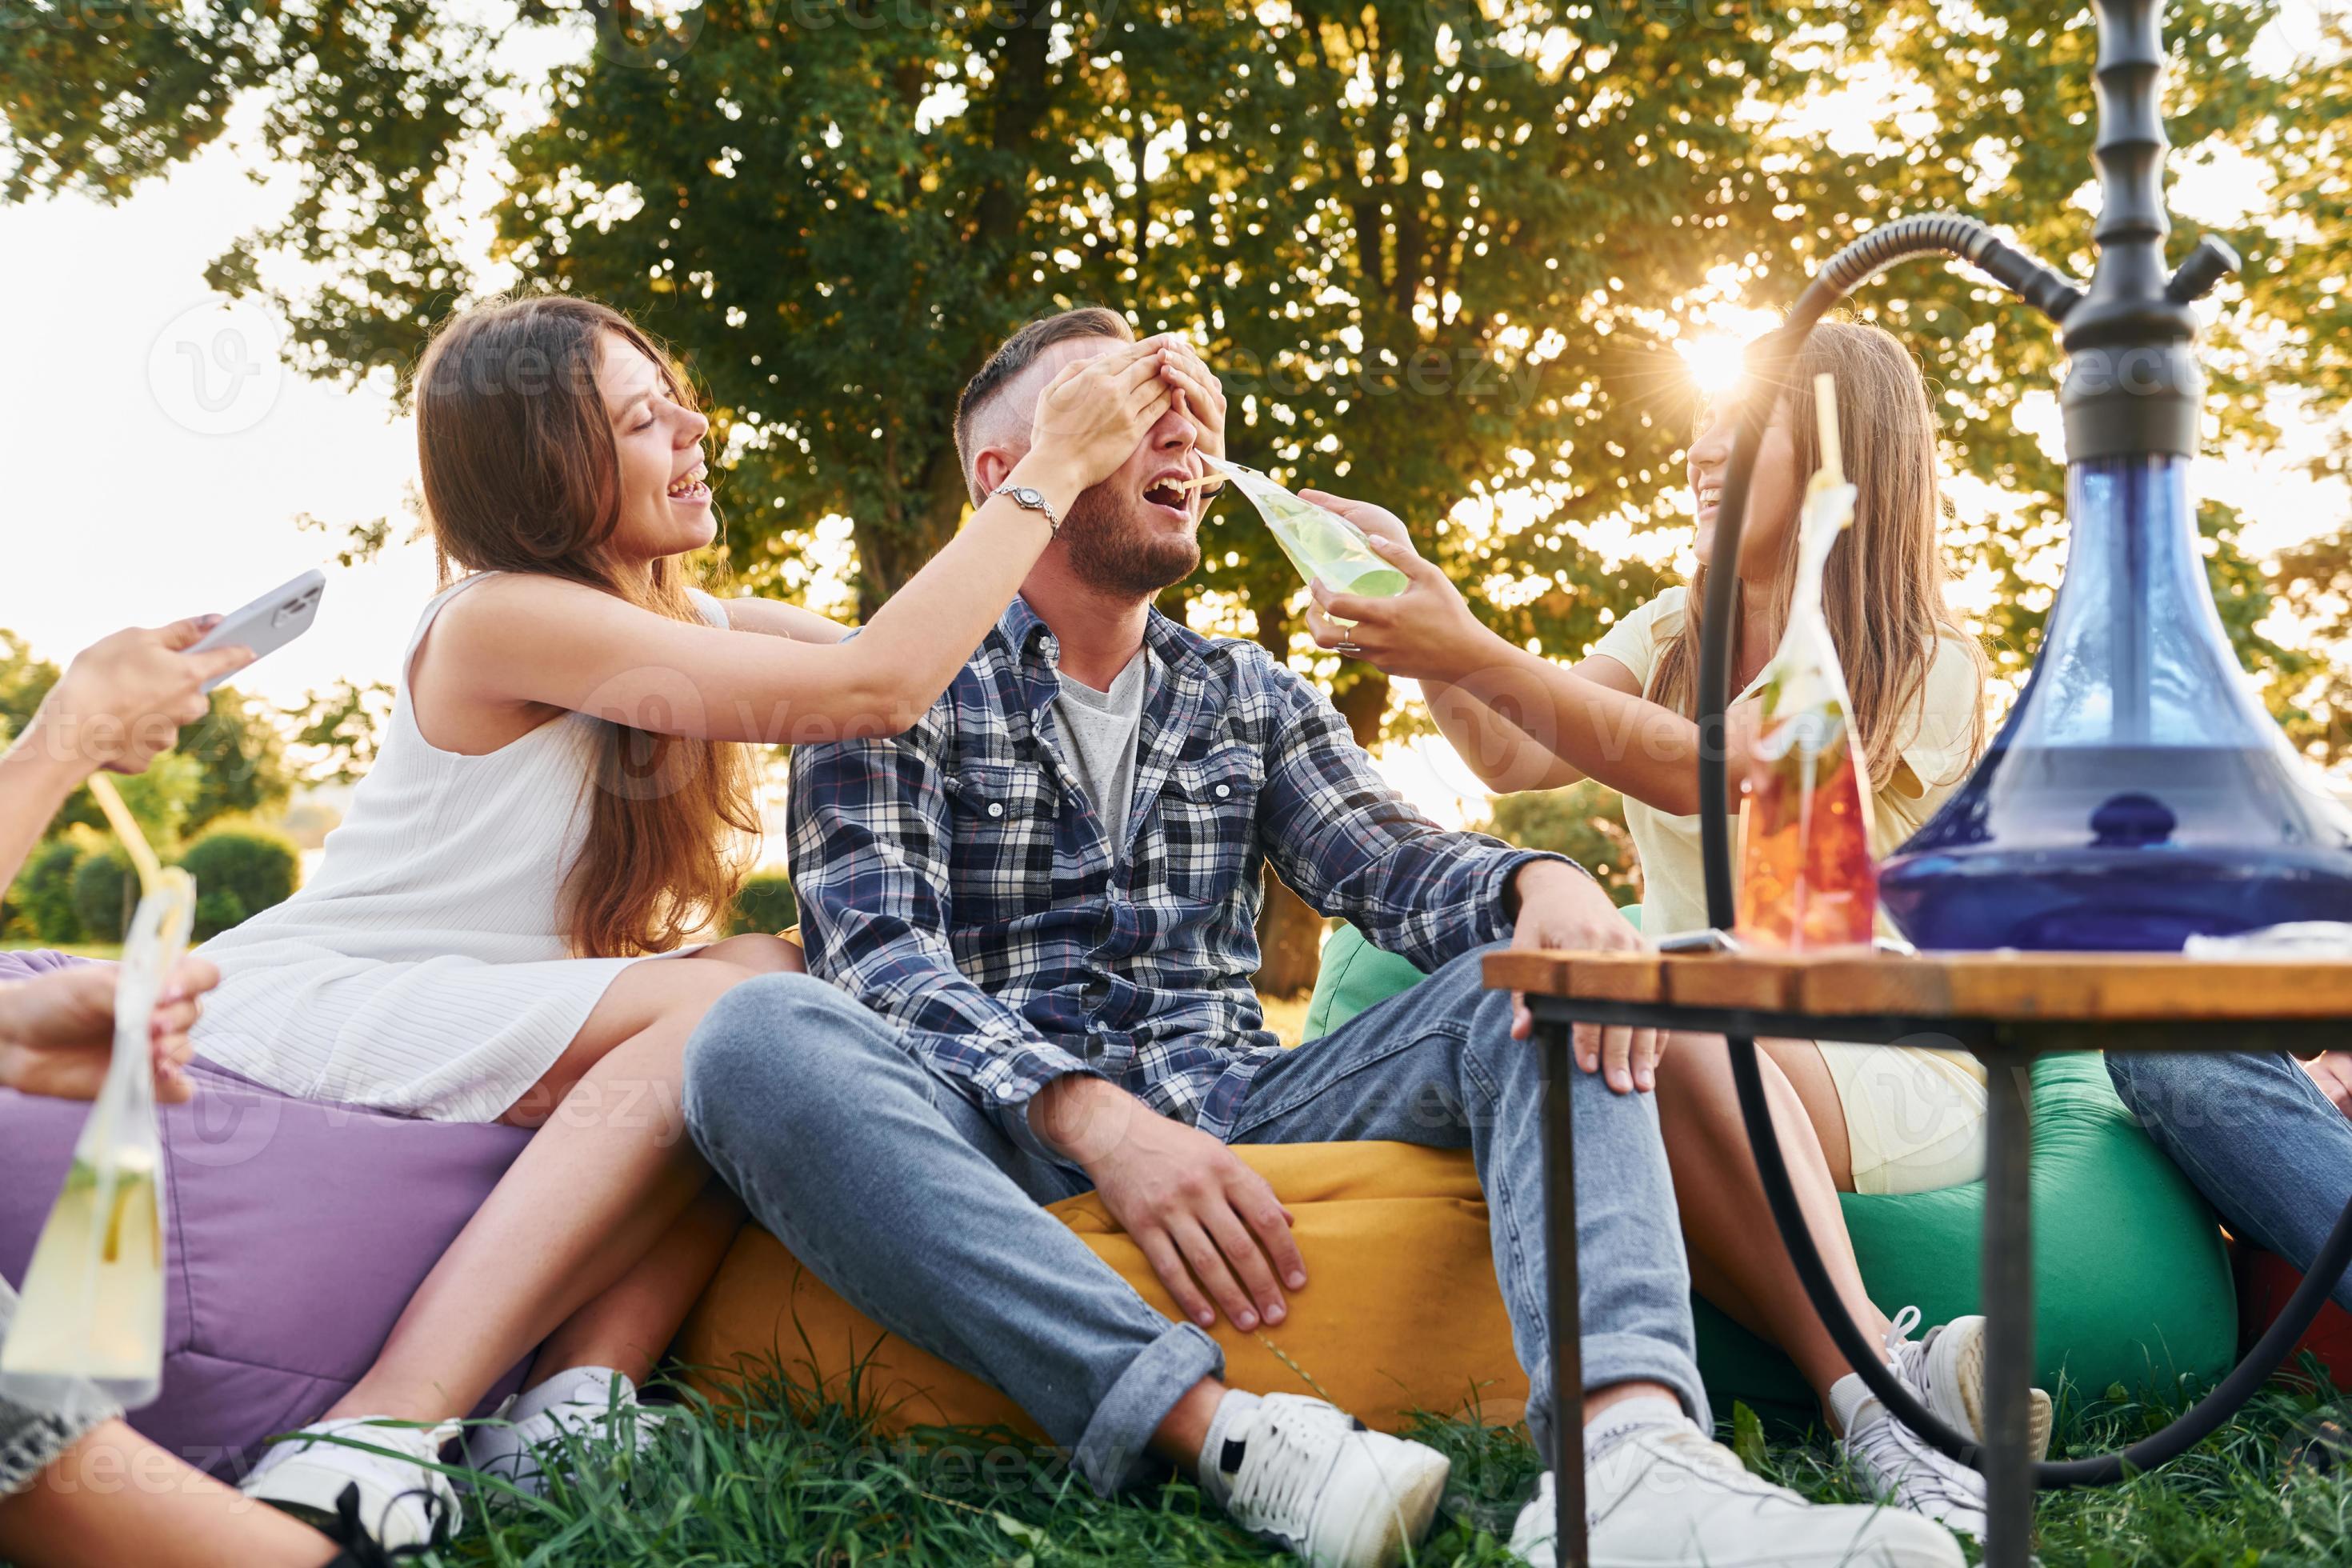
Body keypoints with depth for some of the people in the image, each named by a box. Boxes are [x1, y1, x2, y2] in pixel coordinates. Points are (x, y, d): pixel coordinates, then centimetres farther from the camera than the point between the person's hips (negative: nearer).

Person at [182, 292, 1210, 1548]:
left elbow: (952, 655, 6)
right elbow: (875, 689, -26)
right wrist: (1052, 471, -21)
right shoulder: (503, 620, -17)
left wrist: (1118, 466, -2)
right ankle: (382, 1432, -36)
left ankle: (577, 1400, -29)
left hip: (467, 1018, 9)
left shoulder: (685, 620, 10)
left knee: (776, 982, -14)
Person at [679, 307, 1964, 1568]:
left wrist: (1541, 882, -20)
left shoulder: (1254, 699, 20)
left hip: (1233, 1118, 4)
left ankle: (1636, 1441, -43)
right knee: (761, 1038, -33)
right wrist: (1092, 1115, -27)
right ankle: (1219, 1429, -43)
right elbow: (878, 960, -8)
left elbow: (1389, 860, 5)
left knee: (1530, 978, -16)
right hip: (1001, 1146, -3)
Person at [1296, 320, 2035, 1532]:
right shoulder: (1674, 634, 17)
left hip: (1897, 1074, -4)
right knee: (1593, 1067, -33)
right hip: (1713, 1066, 4)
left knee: (1673, 1018, -37)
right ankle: (1880, 1378, -37)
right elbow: (1514, 760, -1)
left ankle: (1877, 1386, -38)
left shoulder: (1929, 670, -3)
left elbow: (1701, 769, -21)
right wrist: (1410, 618, -17)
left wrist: (1473, 652, -30)